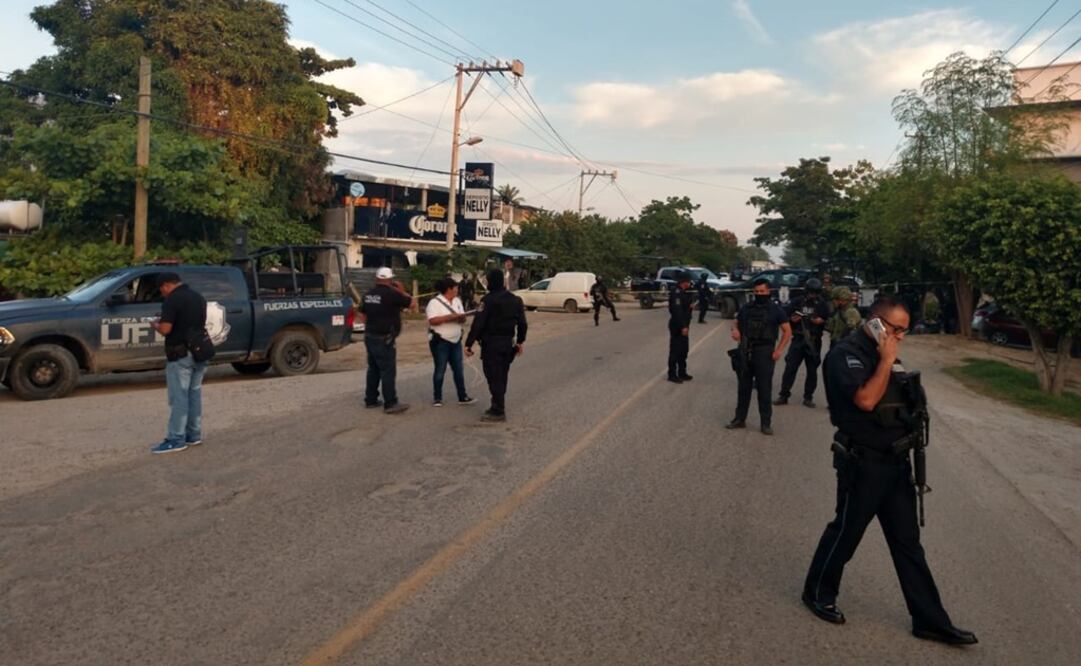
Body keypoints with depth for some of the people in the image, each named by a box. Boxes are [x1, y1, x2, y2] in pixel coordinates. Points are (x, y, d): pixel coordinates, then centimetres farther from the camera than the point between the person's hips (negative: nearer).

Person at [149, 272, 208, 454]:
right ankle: (194, 435, 18)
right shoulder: (199, 297, 12)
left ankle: (176, 439, -3)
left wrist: (155, 324, 2)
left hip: (180, 354, -8)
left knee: (178, 397, -5)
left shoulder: (172, 300, -13)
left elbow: (166, 329, -20)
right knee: (195, 394, 13)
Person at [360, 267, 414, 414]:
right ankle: (390, 404, -5)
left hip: (370, 337, 8)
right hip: (384, 339, -8)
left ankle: (370, 400, 22)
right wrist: (401, 290, 6)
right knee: (388, 371, -5)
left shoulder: (369, 294, 9)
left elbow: (363, 314, 17)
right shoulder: (391, 293, -16)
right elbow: (411, 303, -8)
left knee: (374, 369, 16)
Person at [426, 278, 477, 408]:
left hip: (456, 340, 7)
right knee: (440, 370, 1)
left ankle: (462, 397, 14)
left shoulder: (457, 301, 10)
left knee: (459, 369, 8)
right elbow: (433, 320, -22)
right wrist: (450, 317, -24)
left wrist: (461, 317, -14)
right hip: (440, 341, -7)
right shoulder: (435, 302, -12)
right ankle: (437, 398, 13)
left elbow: (463, 318, 10)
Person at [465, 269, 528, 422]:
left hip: (491, 344, -7)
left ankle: (498, 411, -2)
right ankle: (498, 407, 25)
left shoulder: (488, 300, -13)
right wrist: (520, 341, 23)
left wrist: (468, 343, -15)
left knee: (494, 378, -3)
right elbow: (522, 323, 11)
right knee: (502, 377, 16)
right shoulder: (515, 300, 8)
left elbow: (478, 324, -18)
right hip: (508, 344, 7)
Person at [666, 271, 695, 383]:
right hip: (677, 326, -10)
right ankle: (672, 375, 3)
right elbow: (677, 310, -25)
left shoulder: (683, 292, 14)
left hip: (683, 325, 10)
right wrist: (683, 326, -26)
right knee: (675, 350, -4)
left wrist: (691, 304, 3)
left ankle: (682, 373, 26)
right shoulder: (676, 293, -18)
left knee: (684, 350, 16)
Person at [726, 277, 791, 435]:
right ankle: (740, 418, 21)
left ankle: (766, 423, 8)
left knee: (764, 388, 0)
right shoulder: (746, 308, 8)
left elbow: (787, 331, 1)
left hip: (765, 353, -3)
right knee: (743, 386, 10)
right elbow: (737, 324, 18)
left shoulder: (775, 310, 0)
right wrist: (735, 331, -7)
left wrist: (779, 349, -9)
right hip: (746, 352, 3)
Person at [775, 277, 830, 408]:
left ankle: (808, 397, 15)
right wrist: (792, 319, -11)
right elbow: (786, 318, 8)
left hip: (814, 342, 0)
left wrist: (821, 321, -12)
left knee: (812, 370, 5)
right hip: (798, 339, 0)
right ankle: (783, 395, 2)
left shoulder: (823, 305, 4)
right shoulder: (796, 302, 5)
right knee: (790, 368, -3)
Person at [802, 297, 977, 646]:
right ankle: (818, 593, 27)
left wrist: (916, 414, 7)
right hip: (863, 463, -8)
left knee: (908, 543, 12)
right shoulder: (846, 353, -15)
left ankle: (930, 620, 20)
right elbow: (866, 400, -28)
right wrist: (887, 361, -20)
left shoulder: (886, 355, 12)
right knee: (845, 532, 6)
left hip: (895, 461, 8)